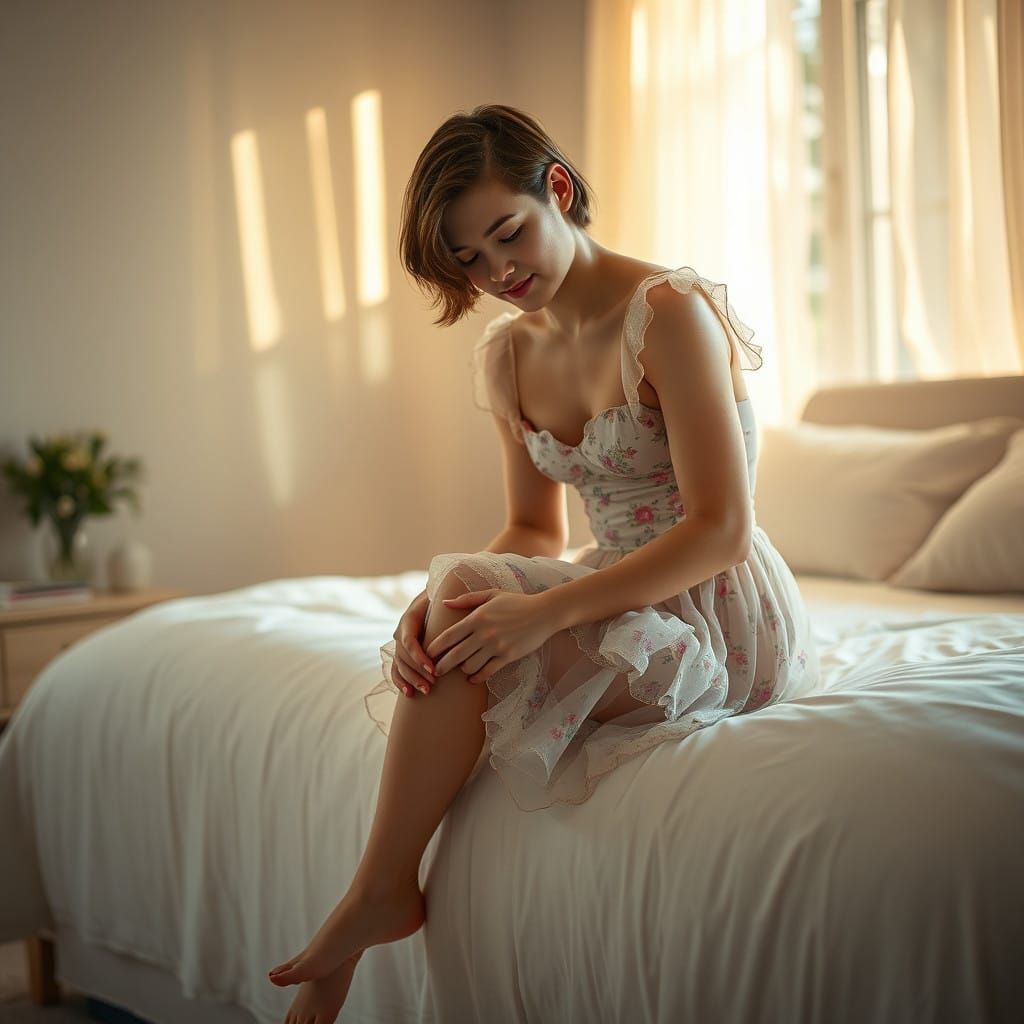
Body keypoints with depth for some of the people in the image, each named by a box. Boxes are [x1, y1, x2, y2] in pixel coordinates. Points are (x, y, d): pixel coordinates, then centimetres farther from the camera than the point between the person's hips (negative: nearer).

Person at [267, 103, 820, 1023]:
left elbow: (720, 531, -20)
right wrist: (434, 604, -12)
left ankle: (380, 891, -16)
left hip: (723, 619, -7)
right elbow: (536, 533, 10)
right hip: (627, 600, 7)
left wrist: (544, 611, -30)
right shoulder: (505, 357, 7)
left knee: (463, 585, -25)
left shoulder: (669, 311, -16)